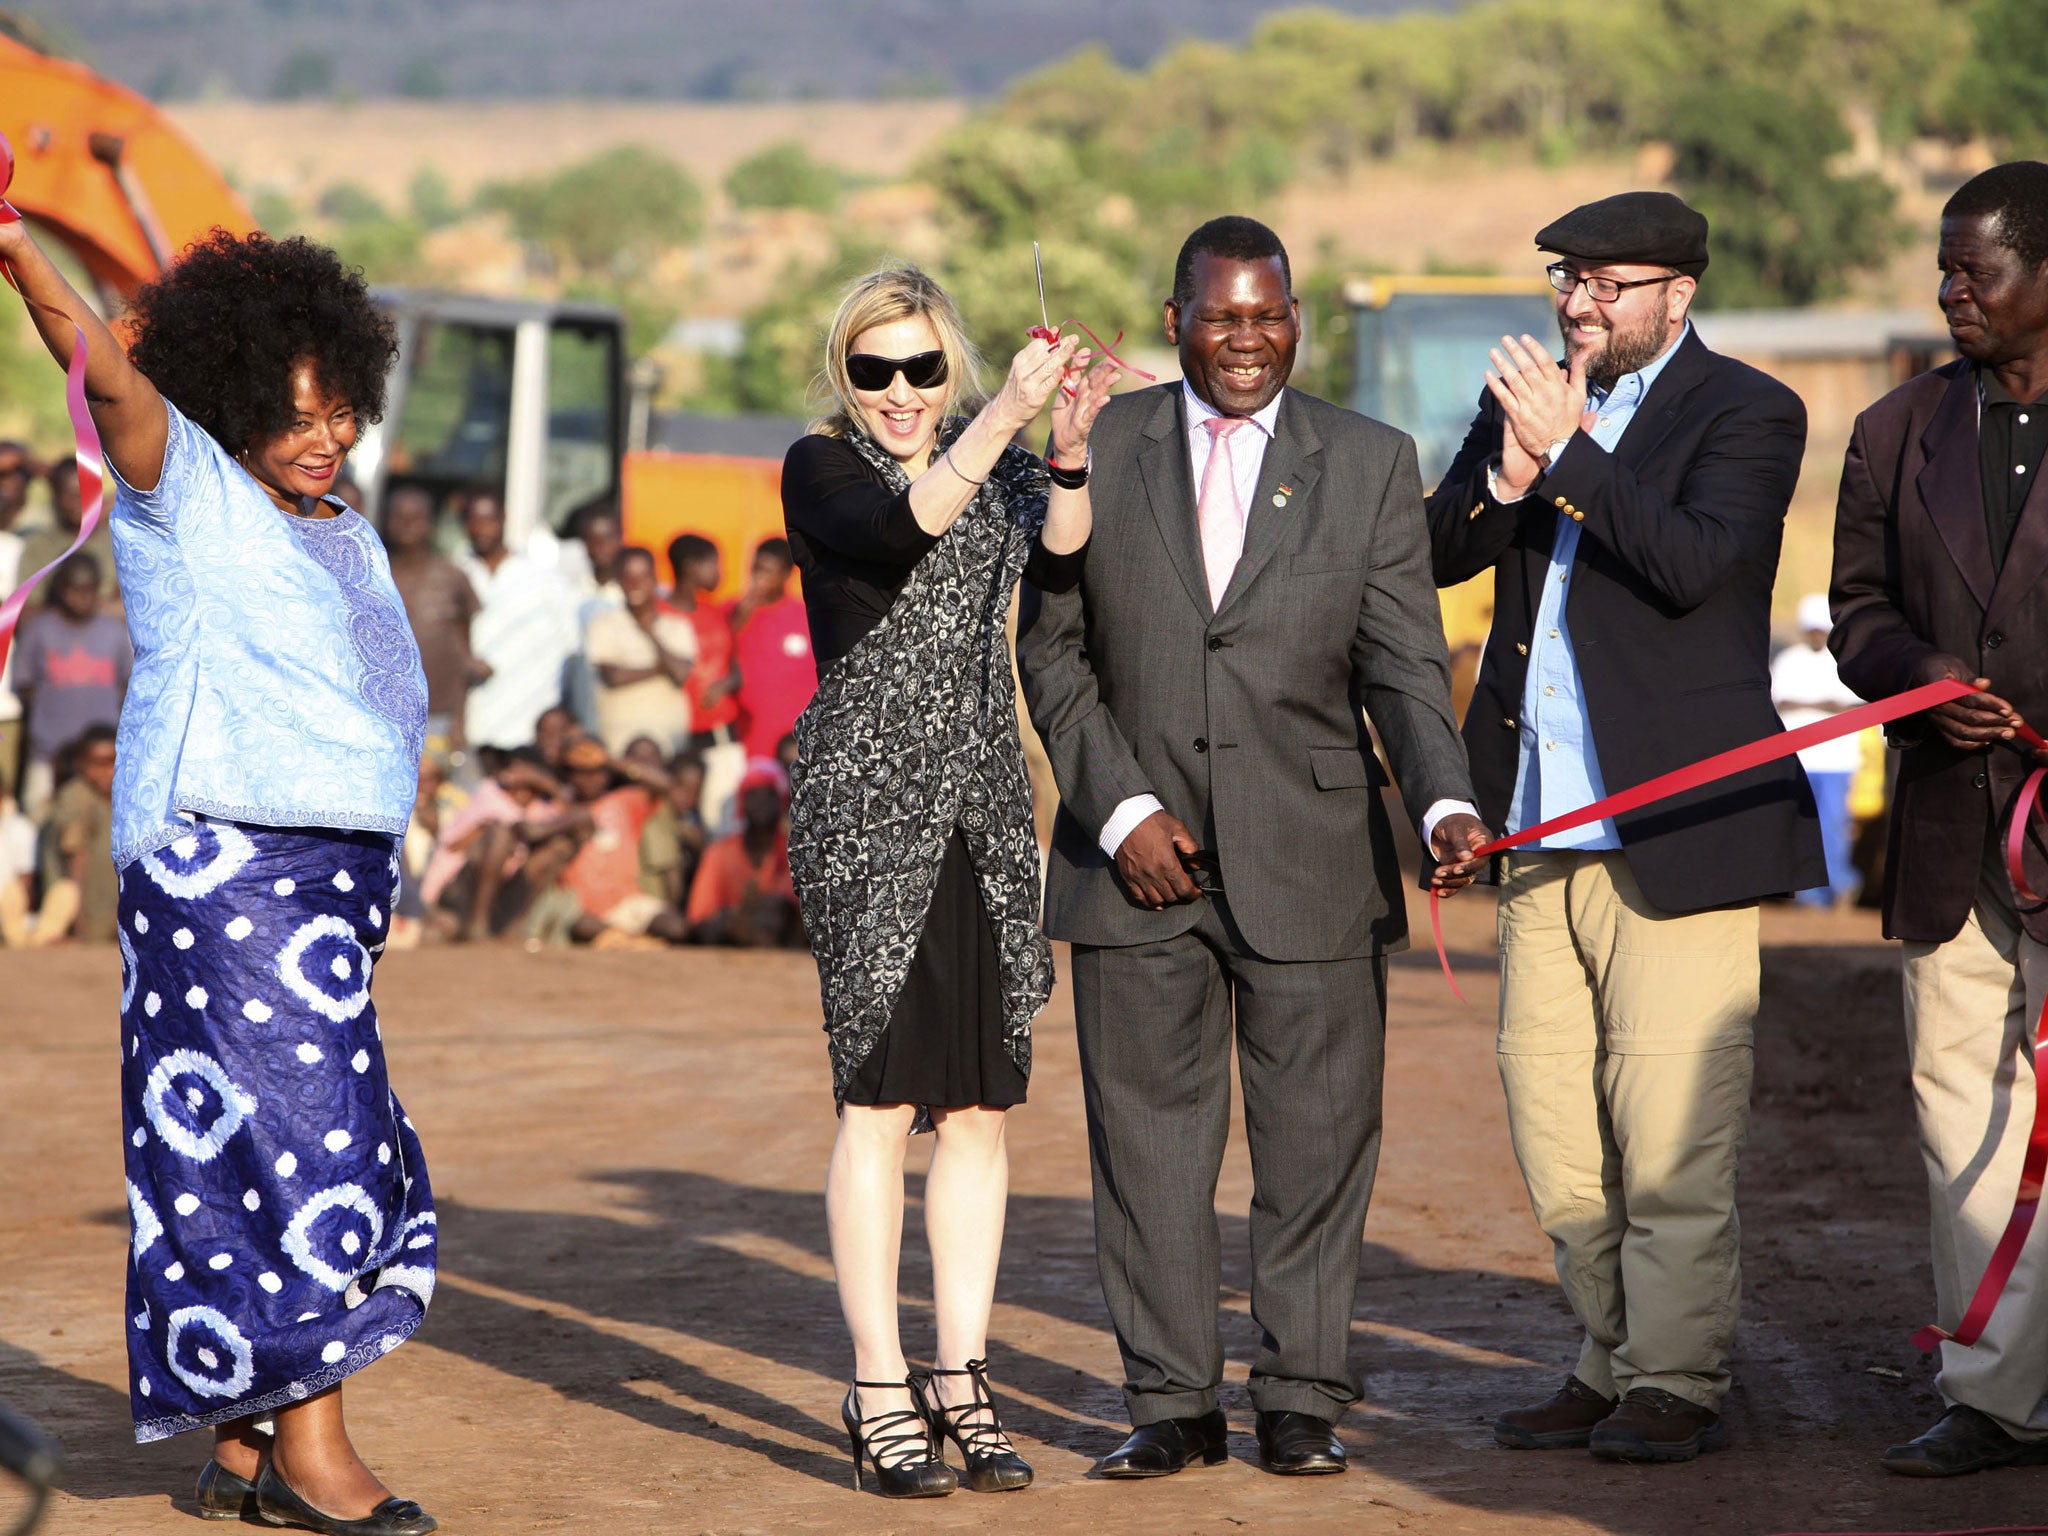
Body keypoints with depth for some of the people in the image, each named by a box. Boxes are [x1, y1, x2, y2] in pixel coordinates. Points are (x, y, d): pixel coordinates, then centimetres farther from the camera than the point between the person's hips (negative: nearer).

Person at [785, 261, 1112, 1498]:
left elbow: (1062, 560, -9)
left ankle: (960, 1379, 10)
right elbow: (899, 532, -22)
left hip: (984, 809, 4)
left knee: (981, 1104, 4)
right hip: (867, 807, -4)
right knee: (880, 1095, -7)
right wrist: (1008, 417, -30)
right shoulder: (823, 466, 0)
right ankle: (880, 1394, -3)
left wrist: (1071, 452, -26)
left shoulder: (995, 465, 11)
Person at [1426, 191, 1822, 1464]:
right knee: (1554, 1120, 9)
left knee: (1669, 1123, -7)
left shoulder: (1747, 413, -3)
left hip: (1672, 820, -6)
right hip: (1540, 823, 6)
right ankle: (1615, 1363, 20)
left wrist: (1569, 450, -19)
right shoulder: (1525, 395, 15)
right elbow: (1438, 552, 6)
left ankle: (1676, 1383, 2)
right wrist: (1511, 475, -12)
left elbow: (1693, 564, -18)